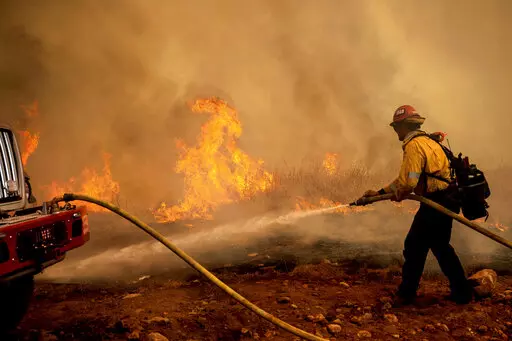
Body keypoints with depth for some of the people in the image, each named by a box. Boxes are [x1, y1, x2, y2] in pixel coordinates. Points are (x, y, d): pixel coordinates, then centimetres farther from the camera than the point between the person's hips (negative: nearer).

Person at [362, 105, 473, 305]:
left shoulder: (414, 145, -15)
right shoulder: (426, 141, 17)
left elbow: (409, 181, -25)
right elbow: (405, 178, 22)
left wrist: (399, 196, -3)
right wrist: (379, 193, 21)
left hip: (436, 203, -10)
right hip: (445, 200, 10)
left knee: (415, 246, 1)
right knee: (440, 246, 20)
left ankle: (406, 294, 12)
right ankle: (462, 292, 27)